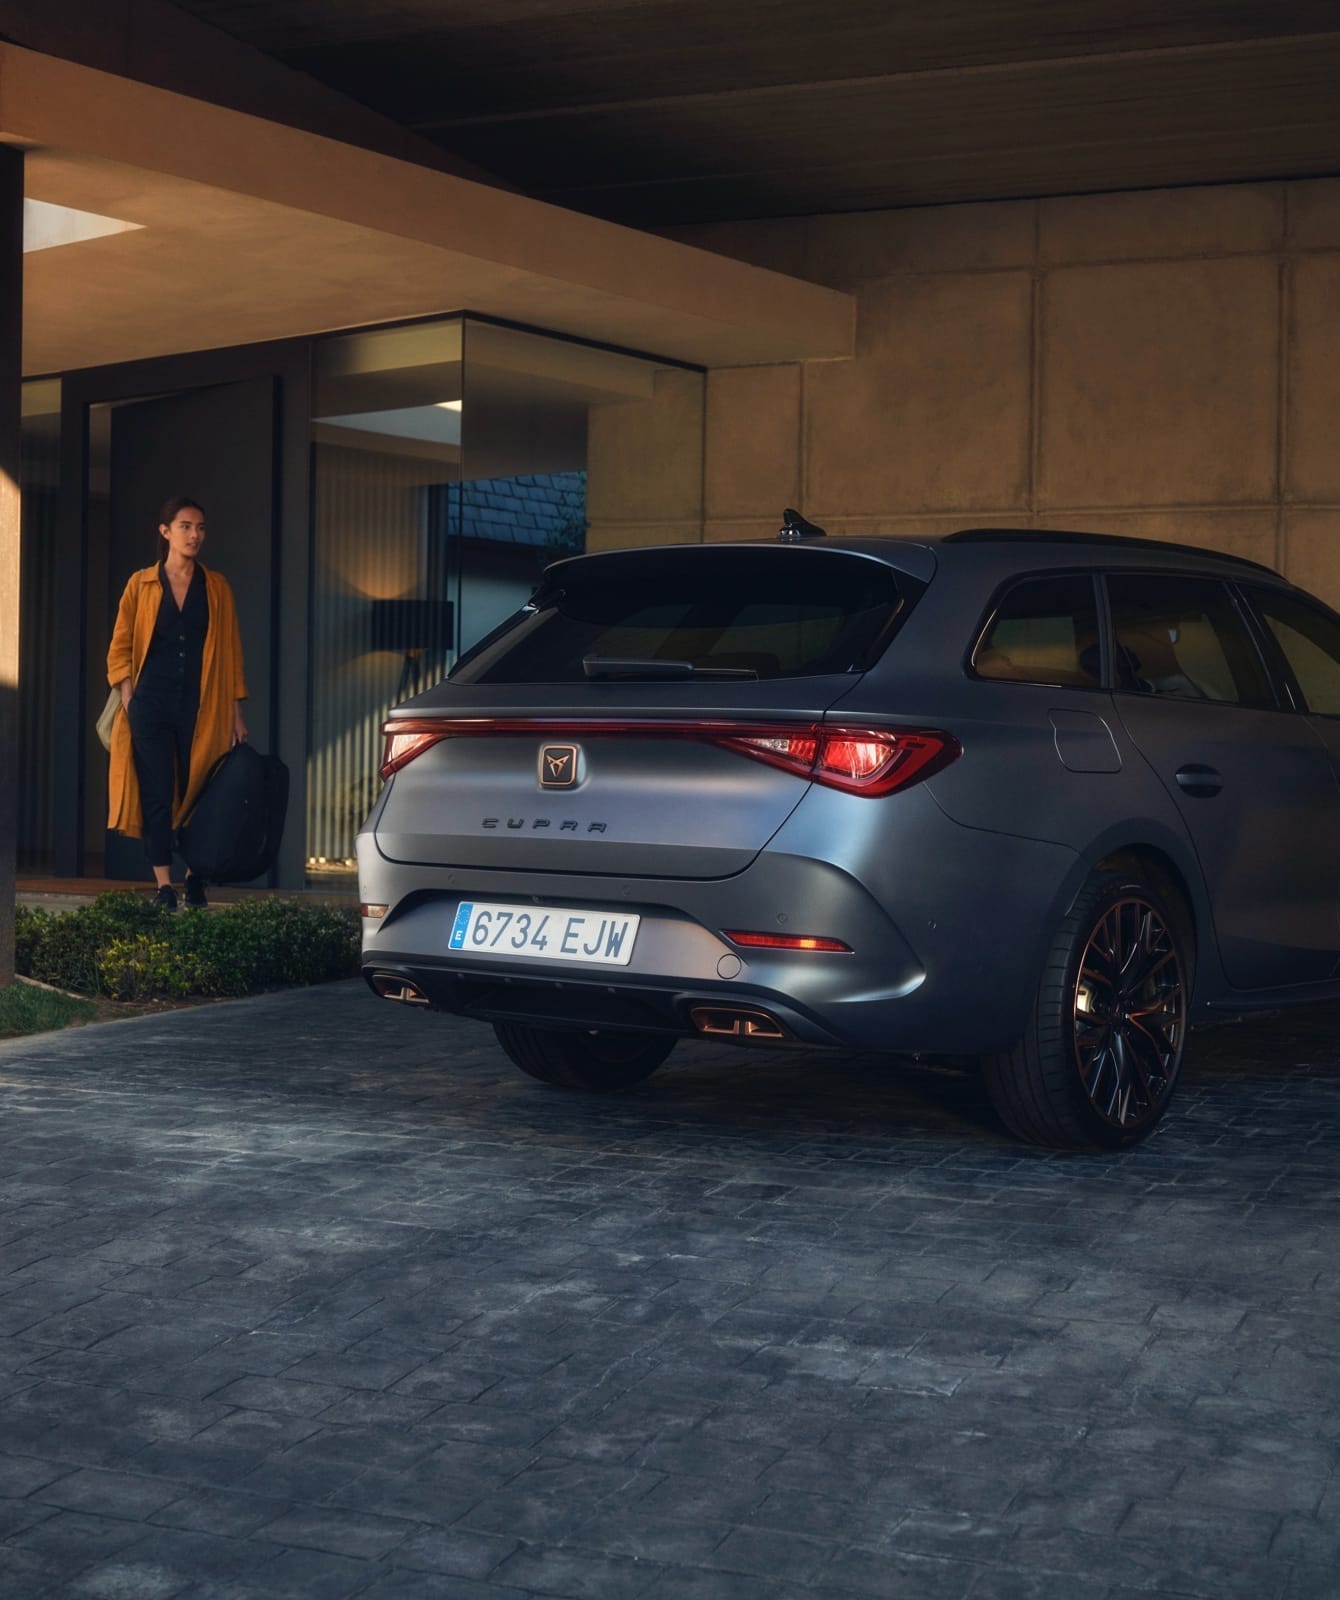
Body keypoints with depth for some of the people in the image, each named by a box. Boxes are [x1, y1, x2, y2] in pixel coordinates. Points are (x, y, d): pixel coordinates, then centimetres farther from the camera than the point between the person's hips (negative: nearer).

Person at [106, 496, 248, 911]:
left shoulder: (216, 587, 10)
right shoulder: (141, 584, 7)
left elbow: (230, 651, 9)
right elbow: (120, 647, 6)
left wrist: (236, 713, 4)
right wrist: (128, 701, -6)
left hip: (202, 705, 1)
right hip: (151, 702, -1)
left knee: (197, 793, 2)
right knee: (157, 795, -5)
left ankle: (195, 878, 19)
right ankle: (164, 887, -5)